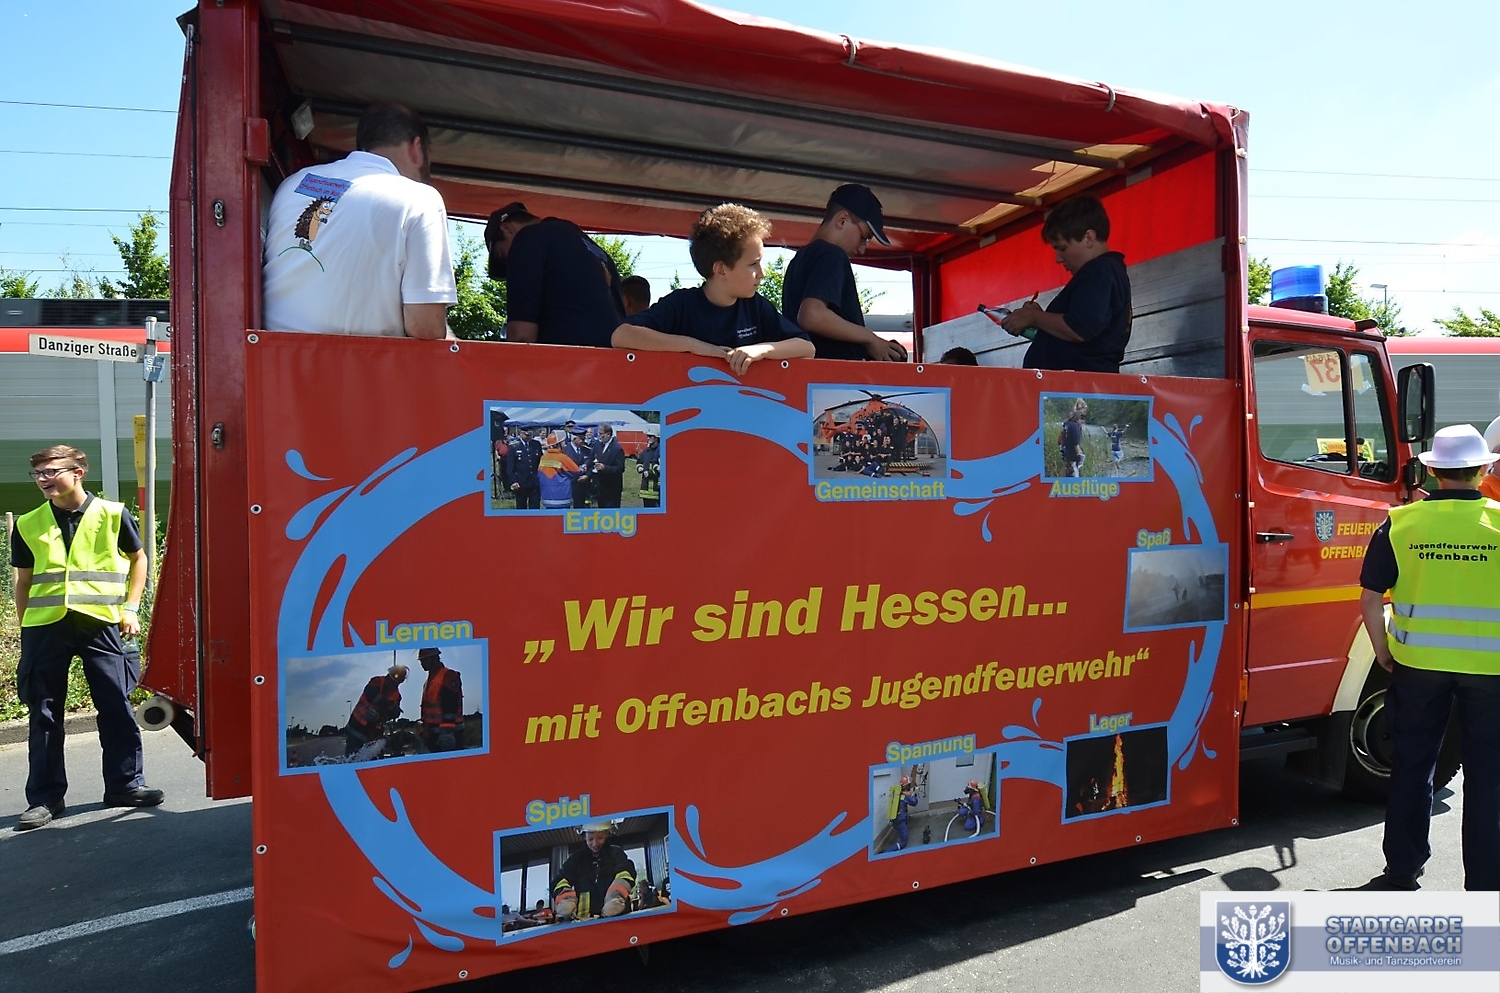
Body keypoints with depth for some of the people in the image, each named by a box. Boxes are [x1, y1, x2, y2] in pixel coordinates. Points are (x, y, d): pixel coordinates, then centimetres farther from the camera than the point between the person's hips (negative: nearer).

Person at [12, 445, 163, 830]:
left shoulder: (112, 514, 1)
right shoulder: (28, 524, 7)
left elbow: (138, 558, 11)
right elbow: (24, 582, 14)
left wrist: (130, 608, 3)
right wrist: (24, 630, 10)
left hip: (101, 623, -2)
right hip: (44, 627, 2)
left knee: (116, 706, 3)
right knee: (44, 713, 6)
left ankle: (125, 784, 16)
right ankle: (44, 797, 17)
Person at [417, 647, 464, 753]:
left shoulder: (449, 676, -11)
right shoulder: (430, 680, 21)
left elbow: (450, 707, -20)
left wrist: (447, 731, -26)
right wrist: (424, 732, 24)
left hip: (449, 733, -10)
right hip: (433, 734, 10)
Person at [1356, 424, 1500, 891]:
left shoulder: (1400, 523, -5)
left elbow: (1370, 598, -4)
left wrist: (1382, 653, 7)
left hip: (1418, 663, 1)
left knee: (1411, 767, 14)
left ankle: (1402, 871, 23)